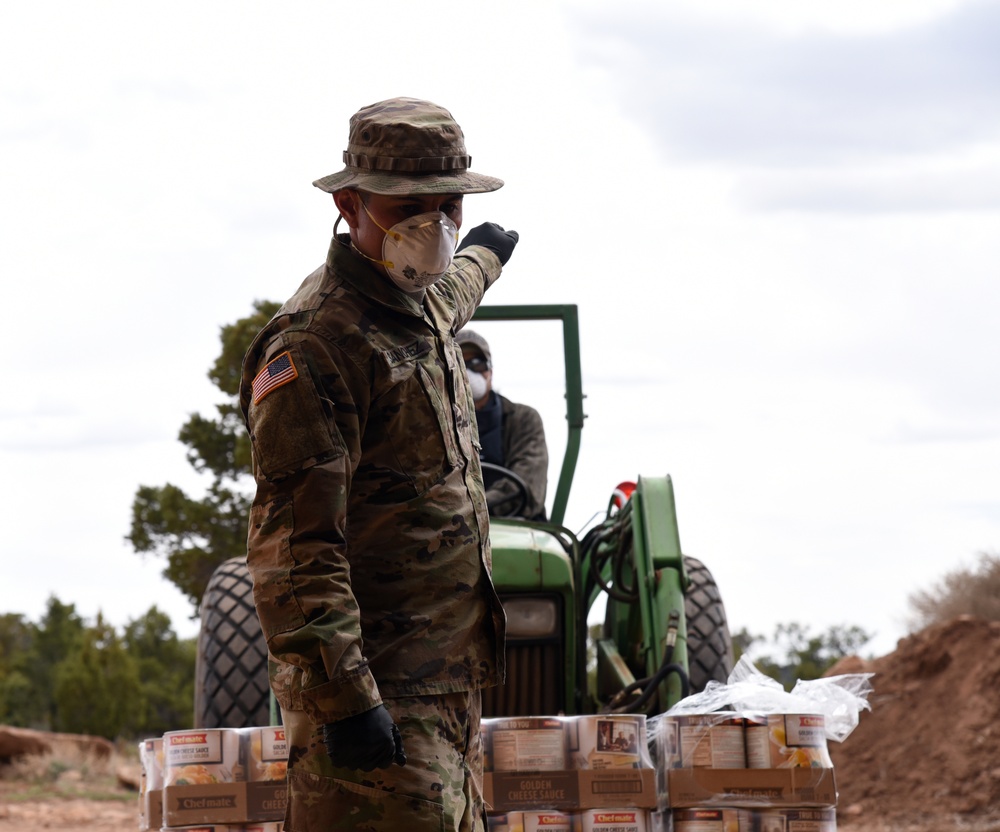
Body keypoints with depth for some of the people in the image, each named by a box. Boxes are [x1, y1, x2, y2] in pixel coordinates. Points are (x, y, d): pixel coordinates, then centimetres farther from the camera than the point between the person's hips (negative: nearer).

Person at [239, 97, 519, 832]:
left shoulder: (421, 308, 14)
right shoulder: (317, 346, -16)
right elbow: (293, 546, -22)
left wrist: (483, 257, 66)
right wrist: (342, 698, -28)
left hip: (449, 682, 10)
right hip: (379, 692, -10)